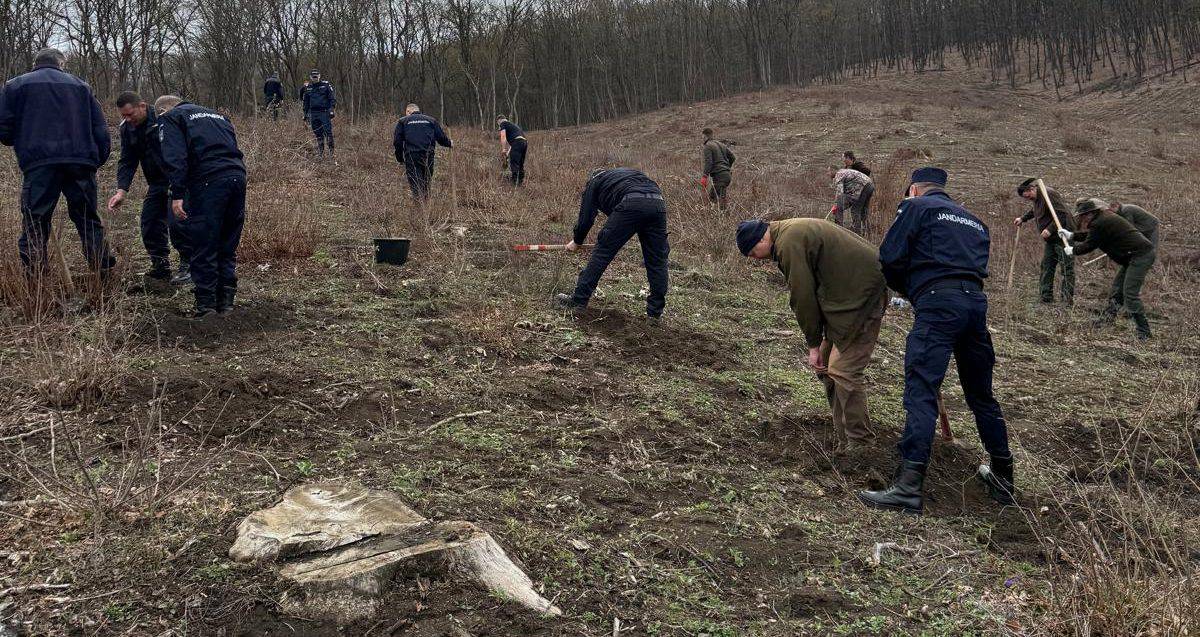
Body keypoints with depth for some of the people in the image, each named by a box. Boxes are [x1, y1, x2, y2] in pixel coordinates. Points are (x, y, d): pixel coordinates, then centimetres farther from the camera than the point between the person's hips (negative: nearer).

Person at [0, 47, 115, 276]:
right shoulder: (80, 85, 17)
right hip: (80, 162, 2)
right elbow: (101, 130, 11)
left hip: (39, 164, -2)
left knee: (34, 224, 3)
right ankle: (104, 272, 10)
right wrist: (97, 160, 18)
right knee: (88, 220, 11)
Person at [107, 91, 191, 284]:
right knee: (150, 224, 4)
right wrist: (121, 190, -12)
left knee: (176, 221, -16)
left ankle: (188, 265, -2)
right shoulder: (127, 128, 3)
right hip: (156, 183, 7)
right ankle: (160, 267, 17)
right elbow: (127, 161, 2)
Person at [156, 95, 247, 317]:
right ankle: (226, 302, 17)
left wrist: (177, 194, -10)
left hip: (208, 180, -6)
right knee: (228, 247, 14)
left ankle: (206, 305, 2)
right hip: (238, 175, 6)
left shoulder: (169, 118, 12)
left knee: (204, 248, 1)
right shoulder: (216, 115, 32)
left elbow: (175, 157, -6)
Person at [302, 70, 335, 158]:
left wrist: (331, 109, -10)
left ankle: (331, 150, -6)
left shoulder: (326, 85, 1)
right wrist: (306, 114, 17)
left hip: (324, 112, -4)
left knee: (328, 132, -11)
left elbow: (332, 98, -1)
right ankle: (321, 152, 10)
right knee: (318, 134, 5)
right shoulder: (308, 88, 14)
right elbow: (306, 102, 22)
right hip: (313, 114, 4)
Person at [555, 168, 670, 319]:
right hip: (658, 203, 5)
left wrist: (576, 241, 37)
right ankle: (655, 310, 15)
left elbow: (586, 217, 21)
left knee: (602, 252, 4)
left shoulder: (594, 182, 27)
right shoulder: (627, 173, 44)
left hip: (631, 205, -5)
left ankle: (579, 300, 7)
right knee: (657, 260, 12)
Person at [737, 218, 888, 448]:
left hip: (861, 294, -11)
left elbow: (803, 297, -15)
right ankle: (845, 440, 18)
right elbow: (807, 292, 16)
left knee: (844, 370, -11)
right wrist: (817, 343, 13)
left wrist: (813, 345, -5)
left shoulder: (790, 243, -17)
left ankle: (859, 444, -4)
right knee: (827, 364, 13)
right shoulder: (792, 231, 16)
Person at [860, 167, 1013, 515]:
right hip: (977, 300, 7)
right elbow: (977, 266, 23)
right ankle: (1003, 477, 30)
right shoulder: (974, 220, 30)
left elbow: (890, 258, 1)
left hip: (939, 302, -7)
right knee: (981, 393, 19)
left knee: (921, 391, -13)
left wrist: (909, 291, 20)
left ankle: (909, 486, -21)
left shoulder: (915, 206, 10)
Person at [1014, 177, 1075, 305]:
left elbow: (1062, 214, -25)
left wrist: (1050, 229, -29)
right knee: (1046, 266, 10)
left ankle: (1067, 300, -5)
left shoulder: (1049, 194, -18)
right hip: (1049, 239, 10)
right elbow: (1034, 211, 37)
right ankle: (1046, 298, 16)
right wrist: (1022, 218, 30)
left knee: (1066, 269, -6)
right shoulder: (1037, 199, 13)